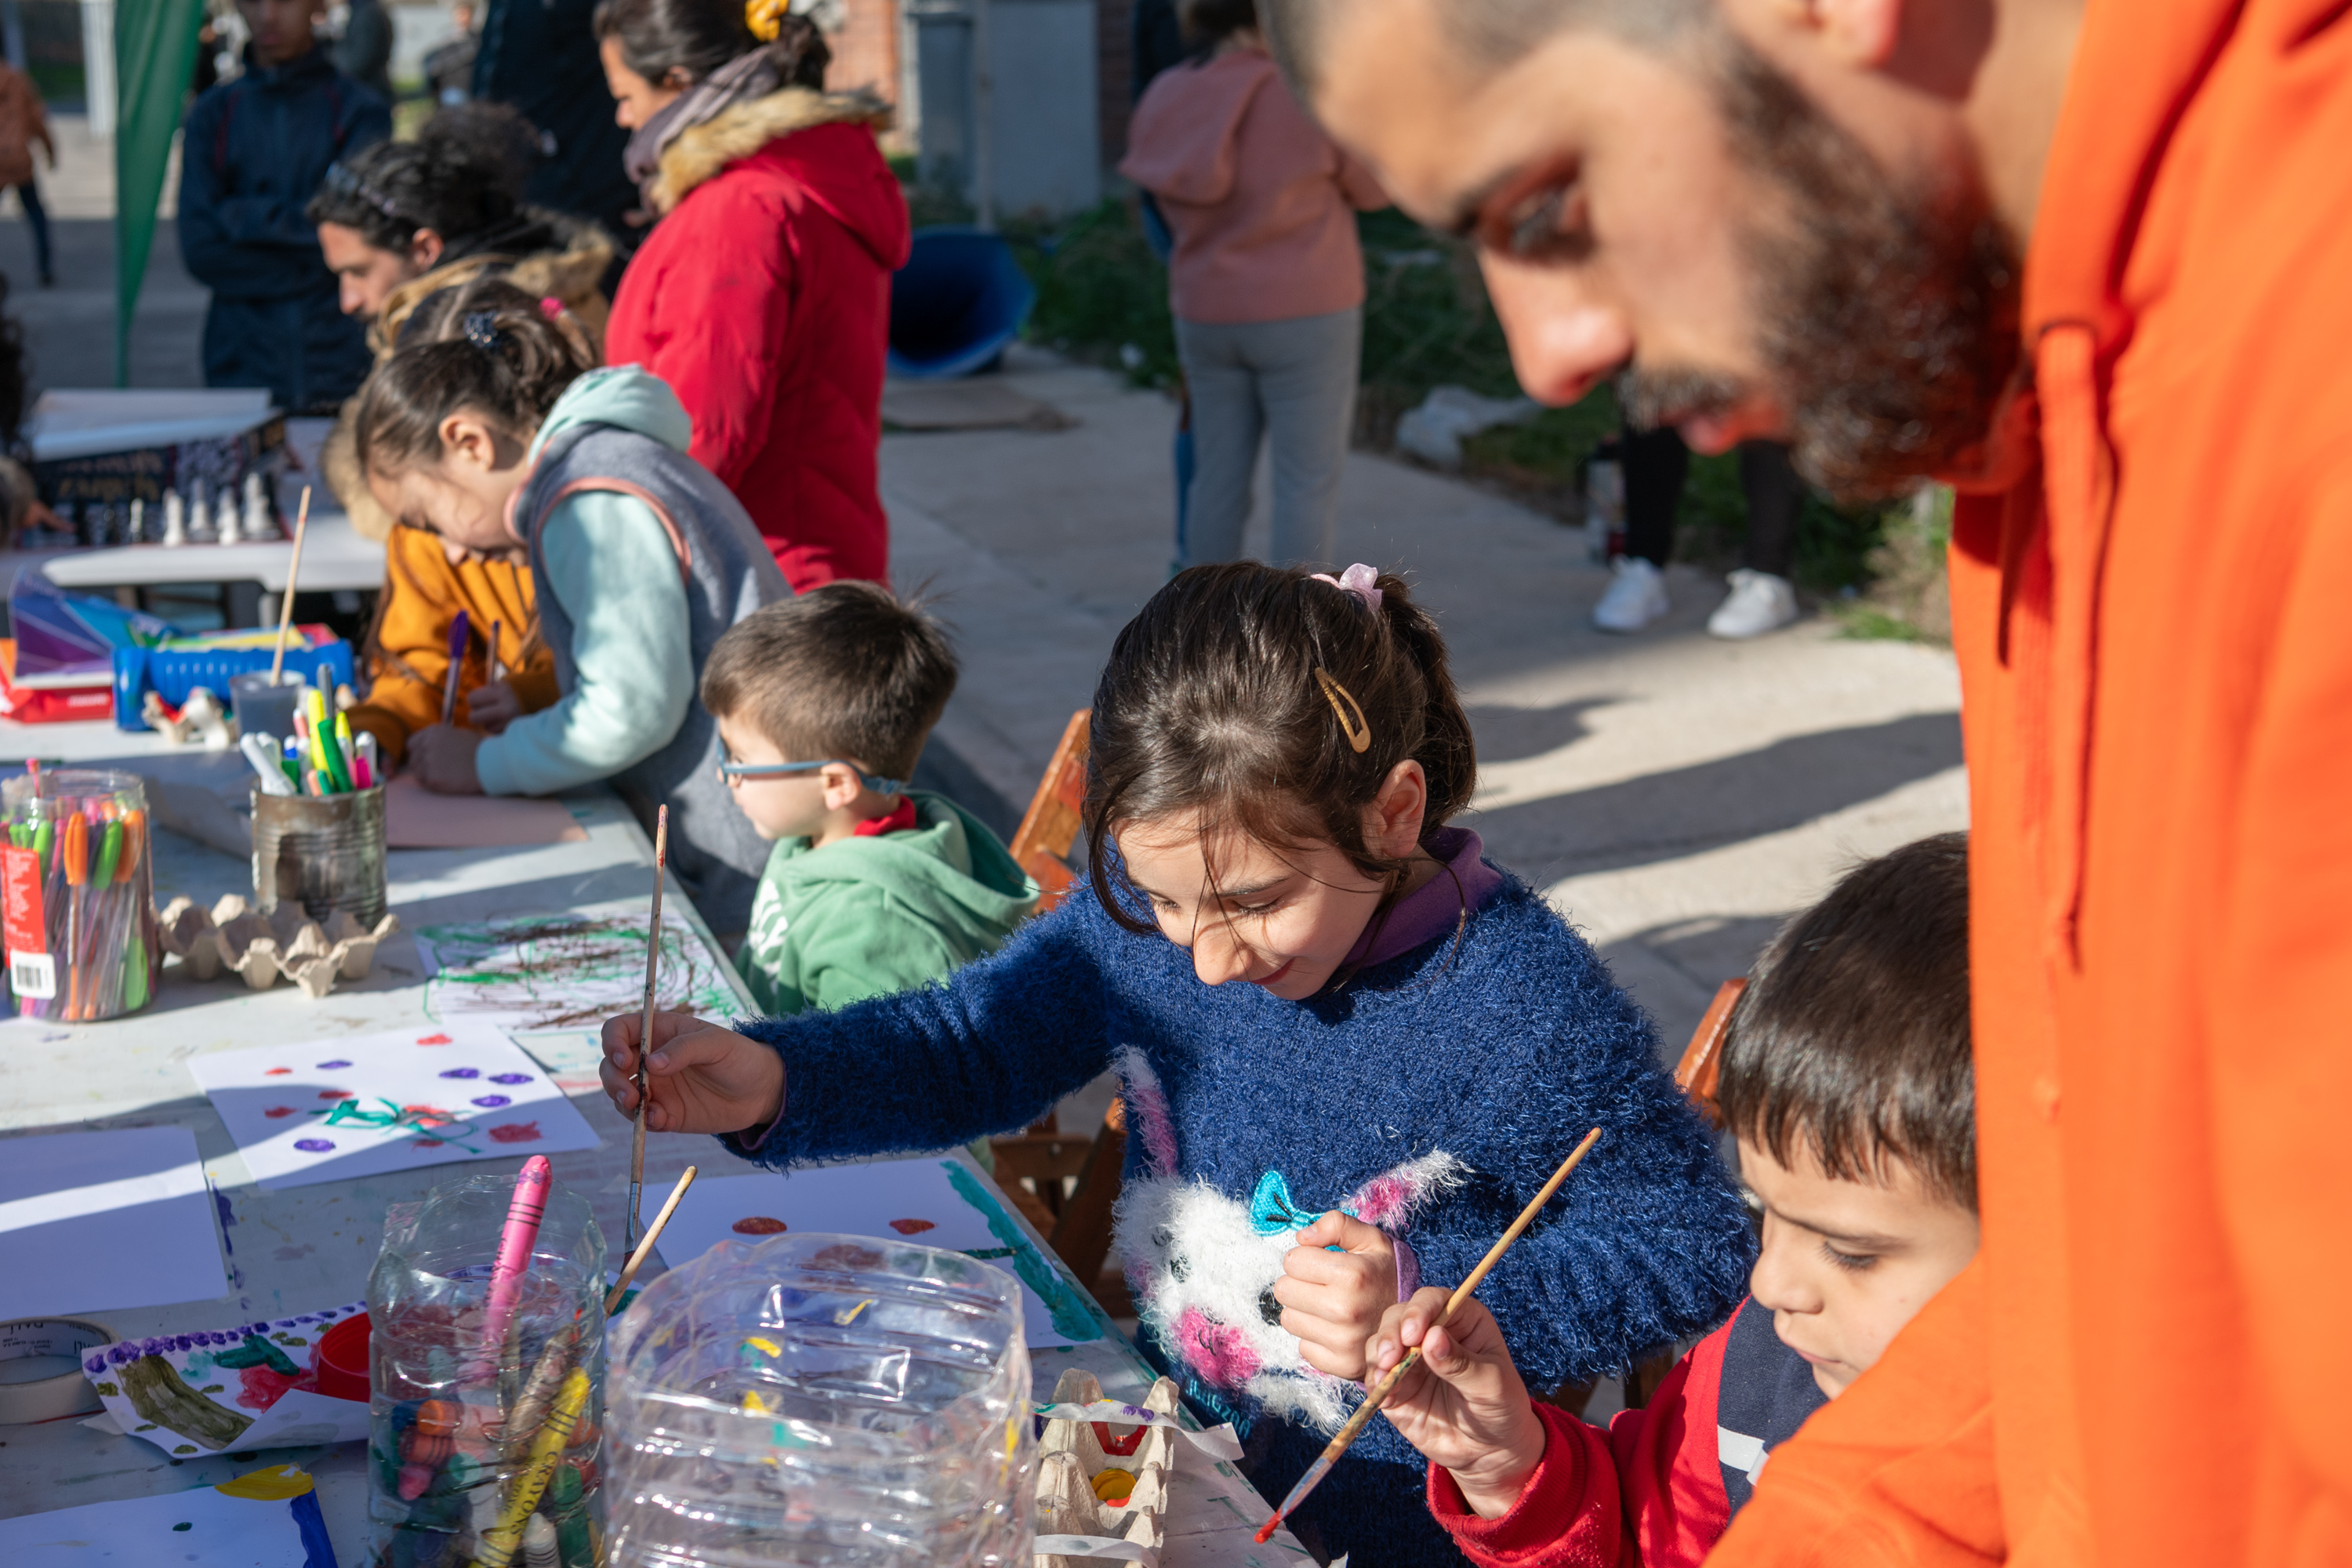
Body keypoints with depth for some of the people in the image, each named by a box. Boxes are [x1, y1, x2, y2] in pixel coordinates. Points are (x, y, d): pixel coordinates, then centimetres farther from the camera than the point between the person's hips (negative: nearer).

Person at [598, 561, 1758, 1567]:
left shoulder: (1529, 1013, -25)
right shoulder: (1146, 907, -7)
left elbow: (1693, 1247, -15)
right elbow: (972, 1044, 7)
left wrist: (1432, 1298, -28)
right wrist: (767, 1081, -11)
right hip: (1172, 1439, 7)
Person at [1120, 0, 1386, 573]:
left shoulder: (1165, 103, -1)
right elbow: (1375, 186, -1)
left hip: (1208, 315, 5)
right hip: (1302, 318, -5)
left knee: (1220, 478, 14)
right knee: (1309, 484, 2)